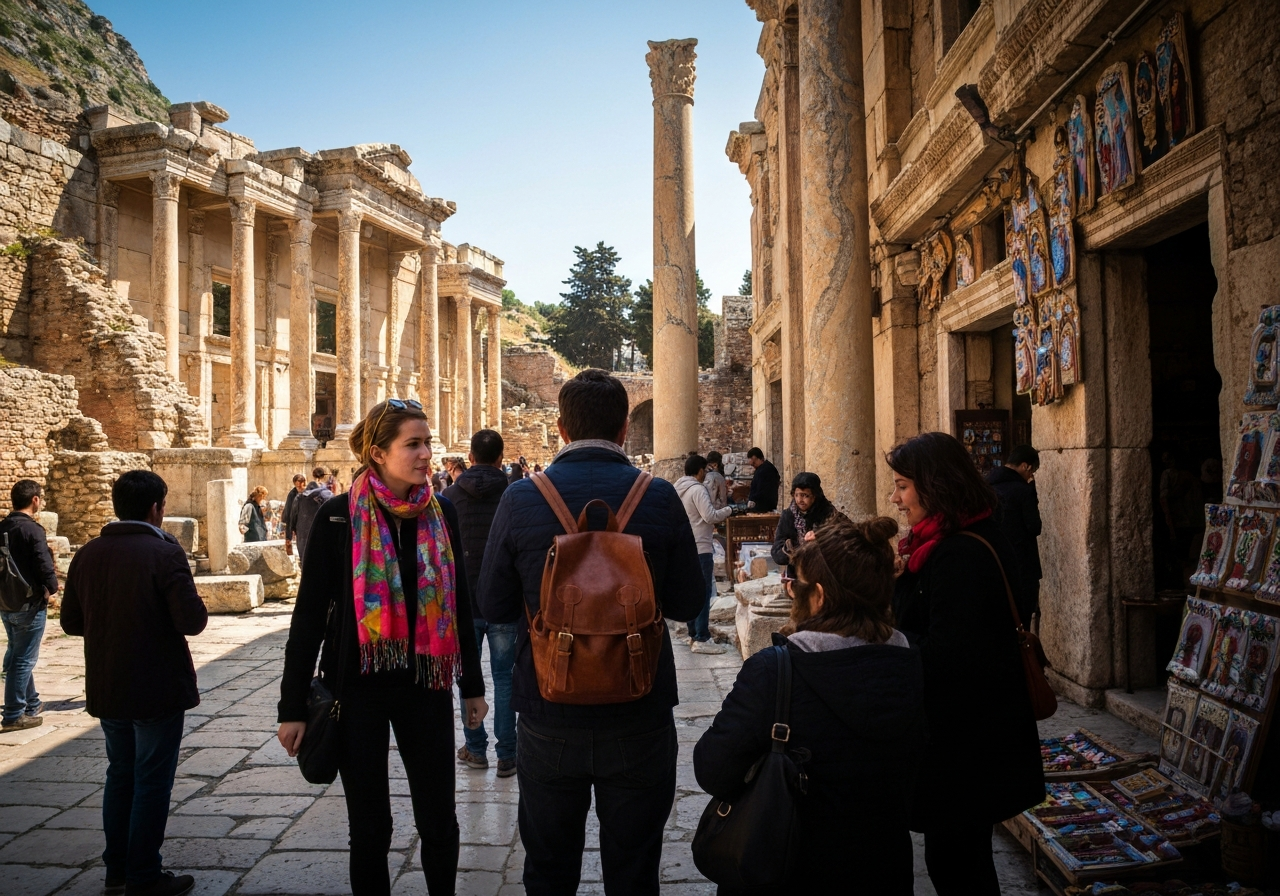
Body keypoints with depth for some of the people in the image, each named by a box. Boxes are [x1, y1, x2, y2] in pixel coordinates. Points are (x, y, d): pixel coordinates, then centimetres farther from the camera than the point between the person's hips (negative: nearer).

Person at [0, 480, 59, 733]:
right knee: (24, 659, 0)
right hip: (29, 604, -9)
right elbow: (44, 566, -20)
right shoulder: (32, 529, -19)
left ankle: (31, 704, 32)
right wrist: (53, 586, -1)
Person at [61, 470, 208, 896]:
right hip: (158, 689, -6)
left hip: (106, 688, 6)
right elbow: (192, 621, -22)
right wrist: (195, 604, -2)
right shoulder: (165, 553, -18)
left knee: (120, 774, 20)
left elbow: (71, 621, 7)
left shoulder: (88, 554, 1)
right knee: (152, 781, 6)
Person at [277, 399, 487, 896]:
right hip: (358, 686, -2)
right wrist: (293, 707, -5)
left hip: (426, 684, 2)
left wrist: (472, 684, 10)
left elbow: (459, 603, 7)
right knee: (370, 823, 10)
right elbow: (309, 614, -6)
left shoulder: (441, 512, 0)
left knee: (438, 817, 8)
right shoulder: (338, 516, -9)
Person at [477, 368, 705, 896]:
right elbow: (687, 604, -4)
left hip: (549, 718, 0)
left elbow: (494, 607, -5)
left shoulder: (520, 500, -11)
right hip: (640, 716, 0)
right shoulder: (659, 500, -11)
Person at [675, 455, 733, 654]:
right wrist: (728, 511, -5)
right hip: (700, 548, -9)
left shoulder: (678, 489, 13)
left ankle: (694, 635, 19)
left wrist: (713, 523, 16)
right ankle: (702, 640, -6)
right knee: (703, 593, -6)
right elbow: (710, 516, -20)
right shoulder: (697, 489, -15)